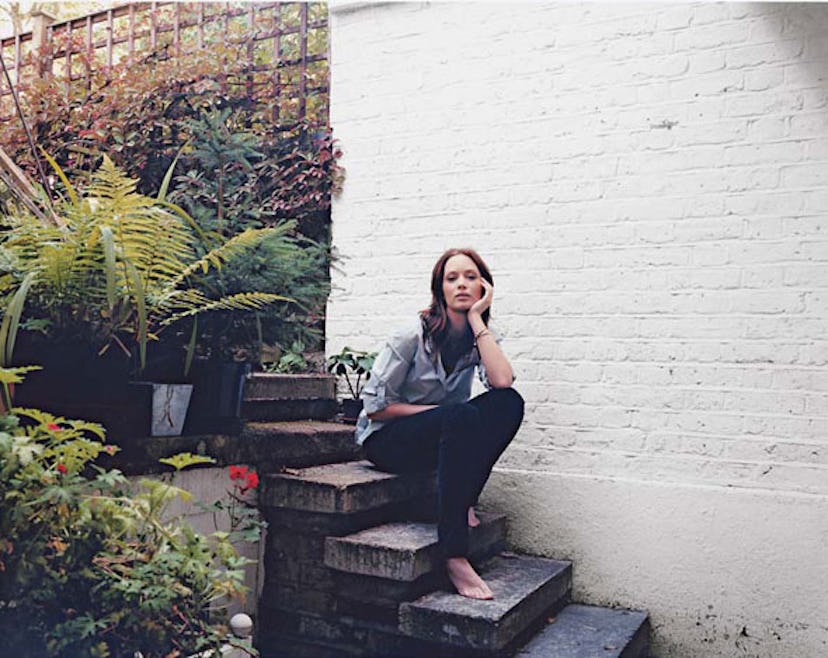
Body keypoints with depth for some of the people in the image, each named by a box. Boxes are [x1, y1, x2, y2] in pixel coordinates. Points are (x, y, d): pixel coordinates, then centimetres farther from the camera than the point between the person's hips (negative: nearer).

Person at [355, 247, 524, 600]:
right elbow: (374, 406, -13)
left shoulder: (482, 337, -1)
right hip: (385, 439, -5)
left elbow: (502, 381, -24)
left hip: (449, 438, 5)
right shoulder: (413, 336, -16)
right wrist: (440, 411, -17)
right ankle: (454, 556, -38)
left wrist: (476, 318, -19)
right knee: (461, 416, -37)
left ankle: (463, 501, -18)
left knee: (508, 403, -22)